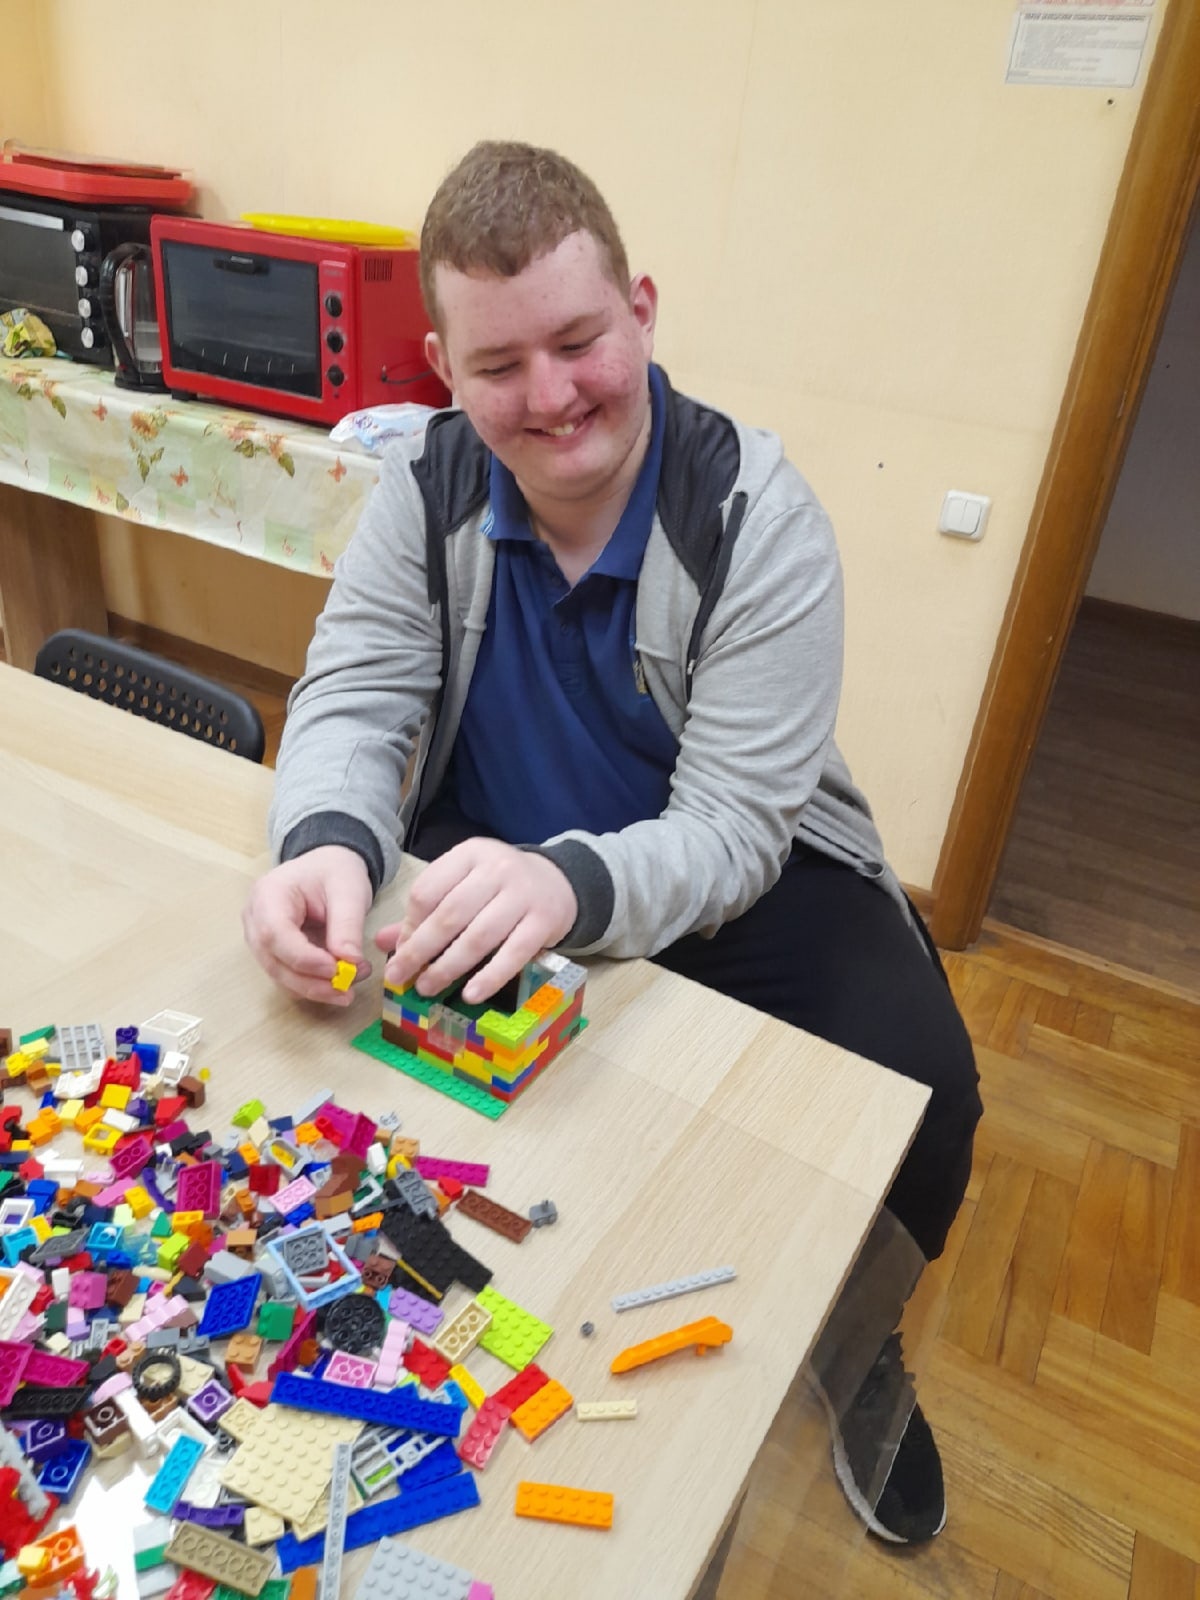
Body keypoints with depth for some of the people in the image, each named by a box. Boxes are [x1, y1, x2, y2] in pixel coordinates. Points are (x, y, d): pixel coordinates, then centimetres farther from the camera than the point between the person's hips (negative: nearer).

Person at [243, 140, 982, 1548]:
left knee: (919, 1096, -21)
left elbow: (730, 829, -24)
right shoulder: (428, 487, -7)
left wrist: (573, 885, -45)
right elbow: (353, 699, -11)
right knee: (338, 1004, -18)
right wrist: (326, 842, -34)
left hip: (733, 876, -2)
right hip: (492, 858, 3)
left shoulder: (759, 519, -19)